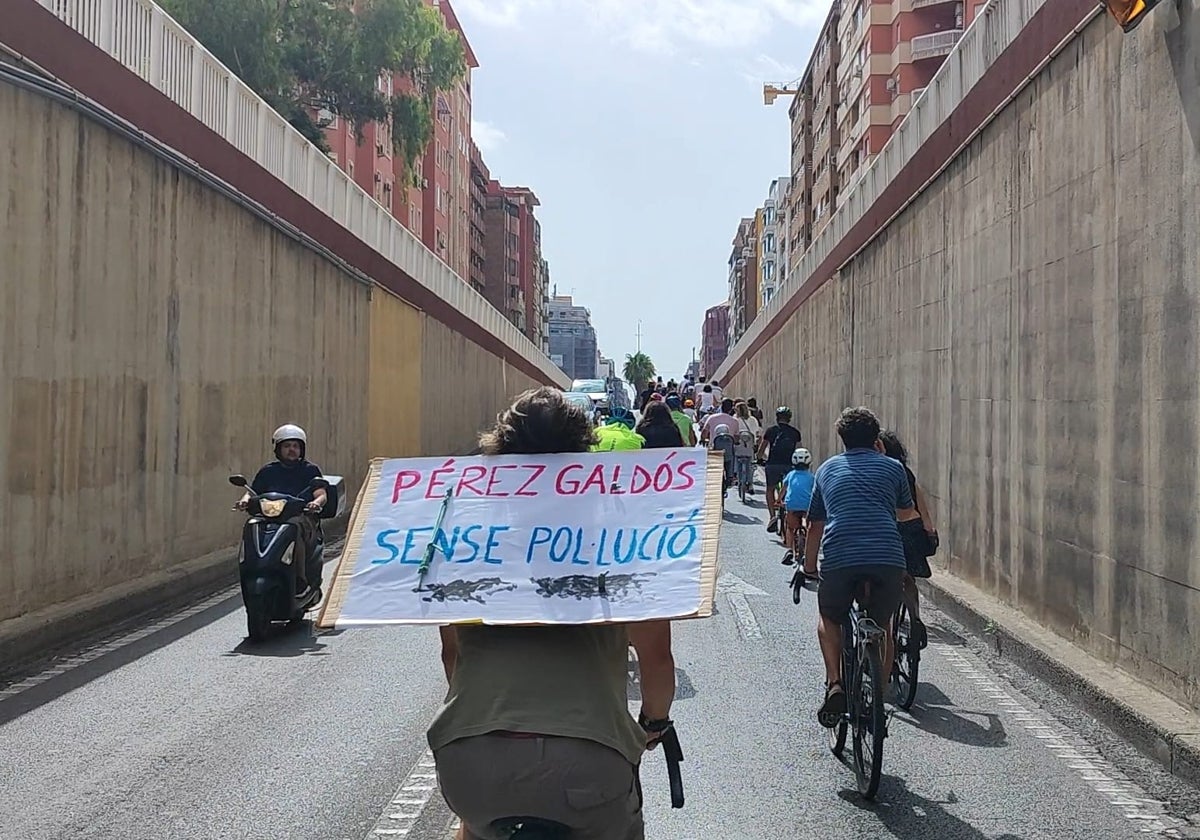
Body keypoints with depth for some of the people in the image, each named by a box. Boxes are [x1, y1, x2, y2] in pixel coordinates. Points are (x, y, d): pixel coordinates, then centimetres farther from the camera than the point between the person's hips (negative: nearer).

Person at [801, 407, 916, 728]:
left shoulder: (828, 469, 24)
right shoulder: (892, 467, 20)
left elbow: (815, 526, 29)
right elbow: (906, 512, 39)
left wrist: (809, 568, 40)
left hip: (839, 557, 0)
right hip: (888, 556, 0)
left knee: (830, 619, 25)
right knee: (882, 627, 22)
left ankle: (834, 684, 5)